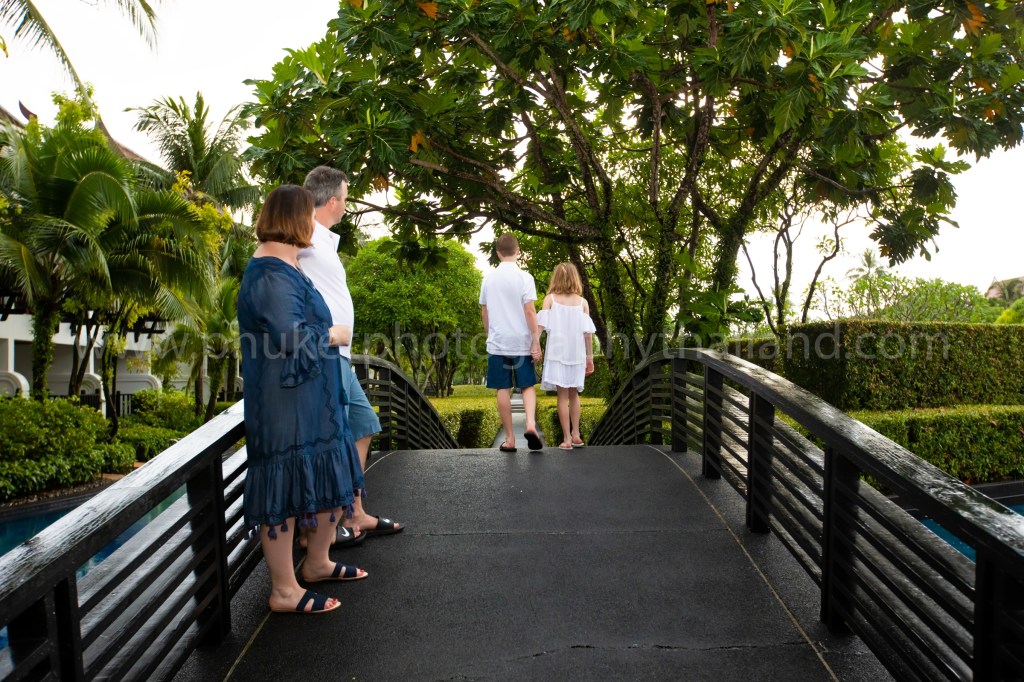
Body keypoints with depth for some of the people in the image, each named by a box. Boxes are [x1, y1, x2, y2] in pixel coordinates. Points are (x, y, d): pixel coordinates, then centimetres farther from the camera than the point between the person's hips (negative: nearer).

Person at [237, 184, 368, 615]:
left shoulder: (283, 267, 16)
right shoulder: (272, 275, -18)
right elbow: (292, 337, -26)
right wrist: (332, 334, -11)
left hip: (312, 400, 11)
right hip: (286, 404, -11)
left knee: (332, 479, 18)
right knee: (286, 489, -1)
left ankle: (316, 563, 35)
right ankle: (284, 591, 12)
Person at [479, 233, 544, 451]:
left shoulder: (488, 278, 5)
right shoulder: (524, 277, -6)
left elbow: (484, 312, 11)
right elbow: (530, 311, -11)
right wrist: (536, 342, -8)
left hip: (498, 343, 2)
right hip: (521, 343, -2)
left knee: (503, 389, 6)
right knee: (528, 386, 9)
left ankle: (509, 438, 9)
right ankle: (531, 424, -14)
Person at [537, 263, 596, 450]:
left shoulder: (550, 299, 0)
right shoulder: (582, 302, 3)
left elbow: (541, 325, -10)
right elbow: (588, 332, 0)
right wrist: (590, 357, 7)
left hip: (557, 353, -2)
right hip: (577, 354, 2)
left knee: (562, 395, 1)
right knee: (574, 394, 17)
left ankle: (567, 439, -2)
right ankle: (576, 434, 15)